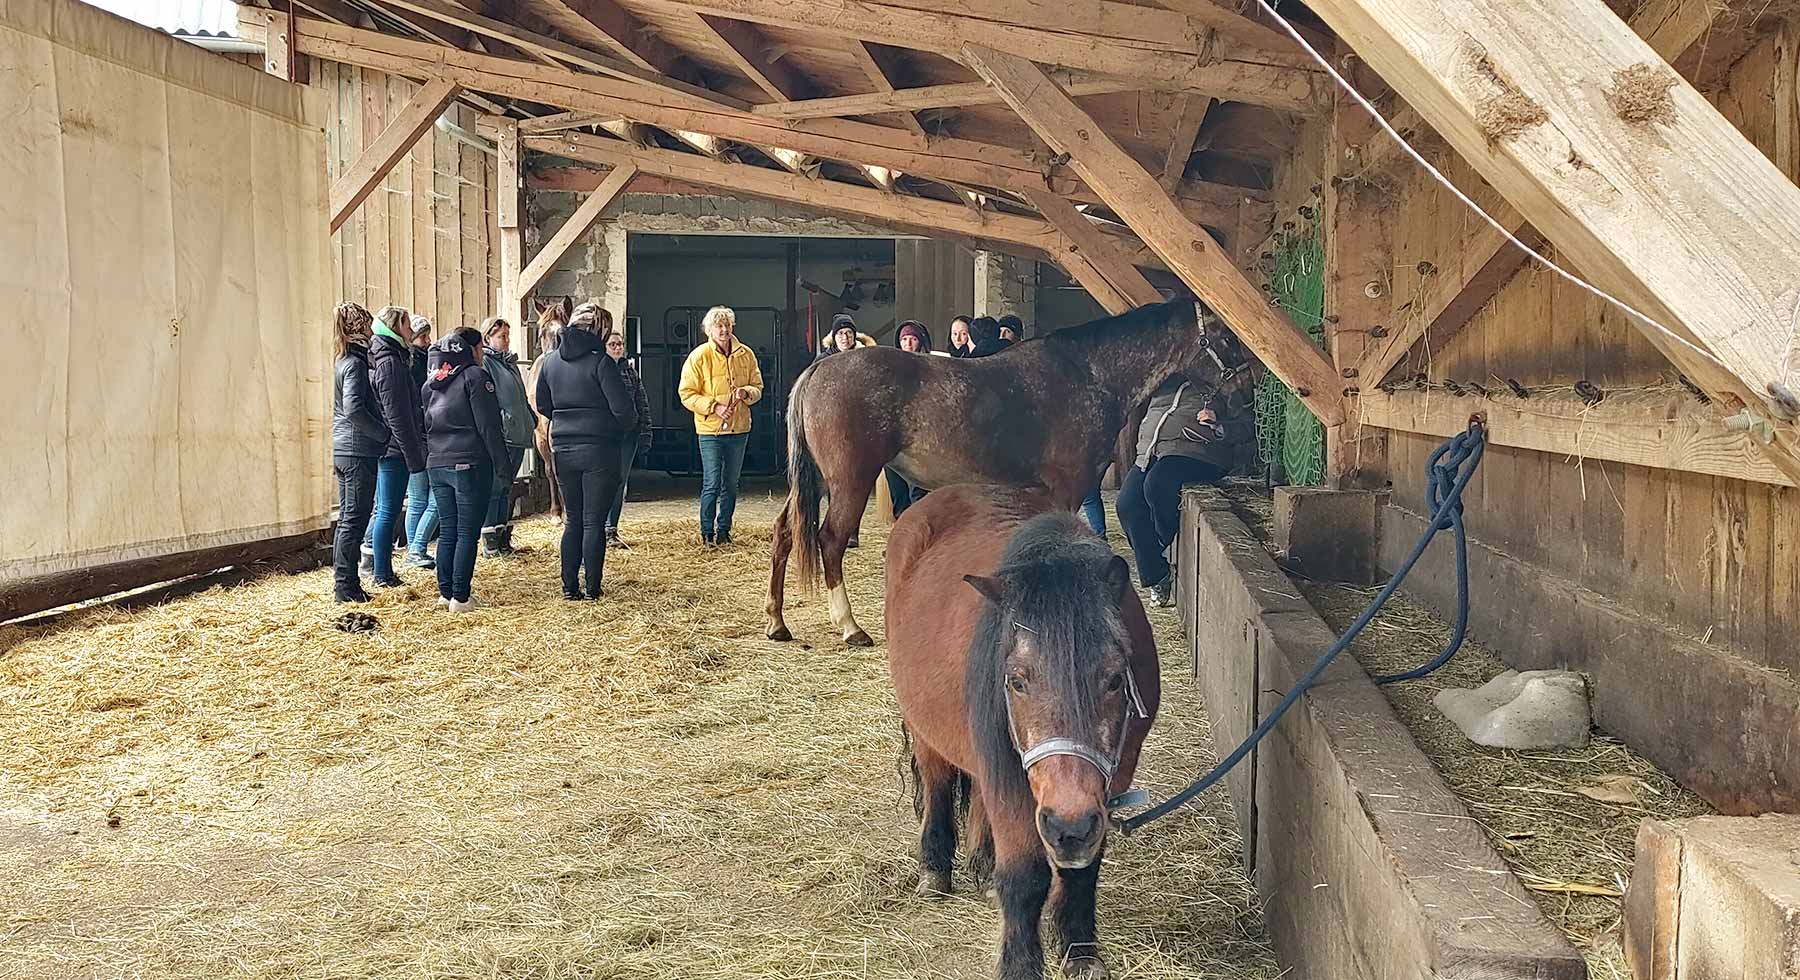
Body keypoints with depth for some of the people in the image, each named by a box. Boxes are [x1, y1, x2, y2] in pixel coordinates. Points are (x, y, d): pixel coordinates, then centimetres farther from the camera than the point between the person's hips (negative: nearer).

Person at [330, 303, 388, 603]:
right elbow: (354, 410, -24)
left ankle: (343, 583, 21)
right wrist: (385, 434, -17)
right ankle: (346, 586, 0)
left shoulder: (345, 360, 14)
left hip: (344, 451, 9)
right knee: (355, 519, -4)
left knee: (347, 518, 14)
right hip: (360, 451, -9)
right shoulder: (356, 363, -14)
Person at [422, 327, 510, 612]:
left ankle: (446, 591, 15)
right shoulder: (475, 376, -8)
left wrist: (429, 459, 19)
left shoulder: (431, 383, 14)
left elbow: (423, 425, 17)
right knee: (467, 533, -3)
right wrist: (501, 460, -6)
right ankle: (460, 597, -3)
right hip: (470, 465, -7)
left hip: (437, 466, 7)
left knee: (447, 532, 13)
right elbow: (489, 425, -12)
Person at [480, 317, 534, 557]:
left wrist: (533, 420, 19)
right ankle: (490, 542, -3)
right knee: (494, 488, -6)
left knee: (506, 488, 13)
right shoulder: (484, 362, -6)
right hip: (499, 435, -8)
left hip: (517, 435, 8)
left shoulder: (510, 362, 21)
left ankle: (504, 537, 18)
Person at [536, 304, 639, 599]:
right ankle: (592, 588, 6)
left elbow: (543, 405, 14)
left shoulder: (551, 361, 5)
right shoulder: (600, 362, -13)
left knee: (573, 520, 14)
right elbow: (623, 408, -14)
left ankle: (570, 586, 13)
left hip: (563, 450, 5)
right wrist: (628, 424, 7)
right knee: (594, 522, 3)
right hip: (599, 450, -5)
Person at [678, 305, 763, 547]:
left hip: (739, 429, 4)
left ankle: (723, 530, 21)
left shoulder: (746, 355, 4)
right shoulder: (699, 356, -6)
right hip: (710, 430, -4)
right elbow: (687, 394, -6)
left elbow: (758, 387, 11)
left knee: (731, 484, 11)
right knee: (711, 484, -5)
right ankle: (707, 532, 7)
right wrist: (713, 407, -18)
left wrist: (746, 392, -11)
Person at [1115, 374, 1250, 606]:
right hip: (1149, 452, 5)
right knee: (1127, 504, -19)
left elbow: (1246, 424, 5)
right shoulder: (1168, 379, 26)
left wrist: (1218, 427, -11)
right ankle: (1156, 577, -13)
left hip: (1192, 450, -5)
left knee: (1157, 485, -34)